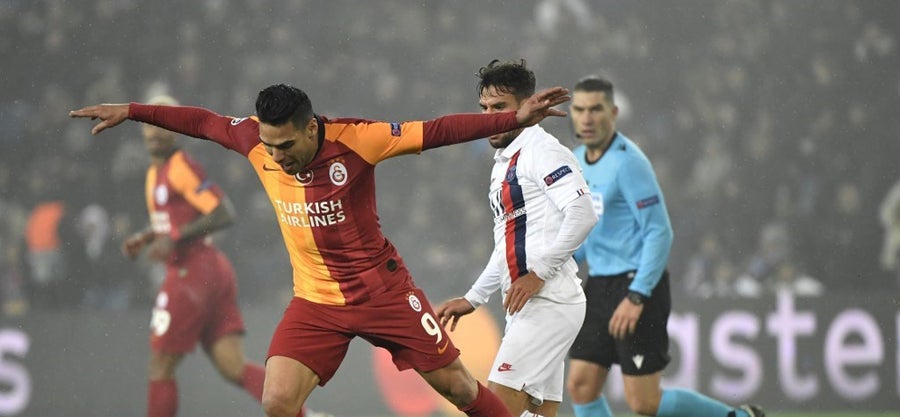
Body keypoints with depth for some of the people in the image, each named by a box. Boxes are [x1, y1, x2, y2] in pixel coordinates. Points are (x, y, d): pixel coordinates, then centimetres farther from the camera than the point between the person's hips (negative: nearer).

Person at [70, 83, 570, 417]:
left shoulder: (356, 140, -20)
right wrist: (131, 111, 10)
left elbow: (437, 131, -19)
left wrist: (515, 118, -25)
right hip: (315, 302, 3)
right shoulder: (259, 143, -10)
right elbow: (203, 121, 7)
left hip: (382, 289, -3)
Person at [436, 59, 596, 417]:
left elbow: (582, 215, -23)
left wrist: (539, 273, -21)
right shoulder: (503, 164, 22)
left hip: (549, 303, -10)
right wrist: (472, 299, 24)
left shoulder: (541, 151, -9)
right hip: (525, 305, 10)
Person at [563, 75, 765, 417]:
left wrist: (636, 297, -24)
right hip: (598, 286, 8)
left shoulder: (627, 162, -15)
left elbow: (659, 232, -18)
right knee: (581, 386, 0)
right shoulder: (578, 159, 11)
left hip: (637, 286, -8)